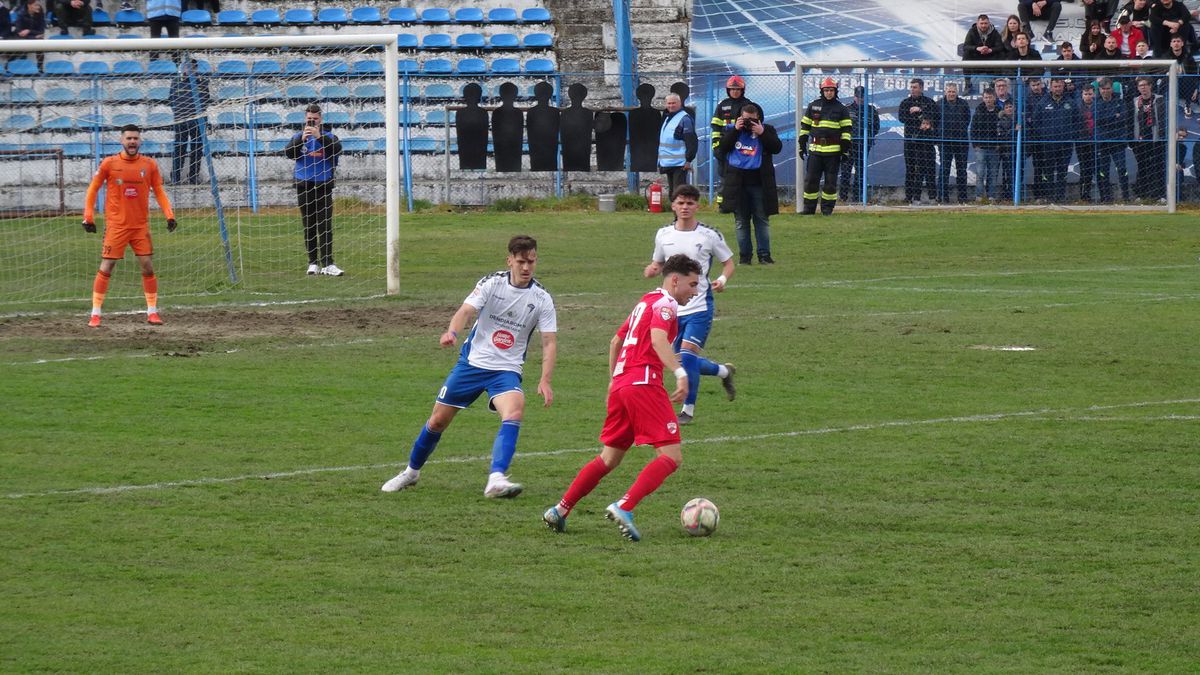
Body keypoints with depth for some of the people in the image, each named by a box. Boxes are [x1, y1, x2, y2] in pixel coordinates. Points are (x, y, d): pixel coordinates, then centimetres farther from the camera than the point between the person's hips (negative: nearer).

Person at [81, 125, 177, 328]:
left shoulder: (149, 165, 2)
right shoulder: (109, 164, -4)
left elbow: (159, 191, 9)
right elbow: (93, 189, 3)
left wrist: (169, 215, -3)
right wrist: (88, 217, -2)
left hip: (141, 226, 2)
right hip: (116, 225, -2)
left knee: (147, 267, 0)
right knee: (106, 268, -3)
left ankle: (152, 312, 10)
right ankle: (95, 314, 3)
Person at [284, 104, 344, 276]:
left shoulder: (329, 137, 4)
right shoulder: (298, 137, 9)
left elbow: (337, 149, -15)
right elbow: (288, 153, -7)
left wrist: (319, 137, -25)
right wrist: (301, 139, -21)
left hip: (324, 186, -2)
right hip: (304, 187, 2)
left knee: (326, 226, -8)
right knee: (309, 227, 5)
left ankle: (327, 264, -12)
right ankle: (313, 263, 10)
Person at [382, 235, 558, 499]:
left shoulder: (541, 298, -5)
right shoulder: (491, 283, -7)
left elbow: (549, 342, -6)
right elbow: (466, 311, -21)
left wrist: (545, 381, -20)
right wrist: (452, 332, -44)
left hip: (506, 371, 0)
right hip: (472, 362, 0)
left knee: (514, 412, -30)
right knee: (438, 420, 6)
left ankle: (496, 480, -40)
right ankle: (411, 472, 32)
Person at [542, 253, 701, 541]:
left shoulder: (645, 302, 25)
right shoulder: (665, 303, -3)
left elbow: (616, 341, 33)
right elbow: (658, 337, -23)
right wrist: (680, 372, -32)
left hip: (620, 385, 9)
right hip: (644, 383, -9)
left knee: (609, 458, 19)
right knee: (671, 457, -11)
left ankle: (559, 511, 17)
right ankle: (625, 507, -24)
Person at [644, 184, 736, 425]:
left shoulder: (709, 235, -3)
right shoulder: (664, 235, 6)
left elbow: (728, 262, 7)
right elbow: (658, 263, 19)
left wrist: (723, 279, -15)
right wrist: (652, 270, -5)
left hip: (699, 307, -5)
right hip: (672, 307, 5)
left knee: (687, 354, -18)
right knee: (683, 361, 7)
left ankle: (688, 409, -4)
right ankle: (724, 372, 37)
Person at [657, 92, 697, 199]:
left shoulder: (685, 119, -10)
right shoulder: (667, 118, 18)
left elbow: (692, 141, -16)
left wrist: (688, 160, -19)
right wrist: (660, 161, 24)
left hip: (679, 164, -9)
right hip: (668, 164, 9)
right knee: (672, 192, 12)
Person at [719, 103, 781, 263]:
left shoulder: (767, 130, 6)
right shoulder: (734, 131, 11)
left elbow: (777, 147, -7)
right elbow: (722, 147, -2)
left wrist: (762, 133, -15)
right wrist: (735, 130, -9)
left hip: (759, 182, -1)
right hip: (737, 183, 1)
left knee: (762, 220, 1)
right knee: (741, 221, 3)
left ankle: (764, 254, 4)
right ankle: (744, 255, 8)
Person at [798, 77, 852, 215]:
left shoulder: (841, 109, 4)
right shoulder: (813, 106, 8)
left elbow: (846, 130, 3)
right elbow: (804, 126, 13)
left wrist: (845, 149, -3)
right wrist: (801, 145, 8)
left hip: (833, 151, -2)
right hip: (815, 150, 2)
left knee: (830, 181, 2)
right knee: (811, 179, 0)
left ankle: (827, 208, 10)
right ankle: (809, 207, 7)